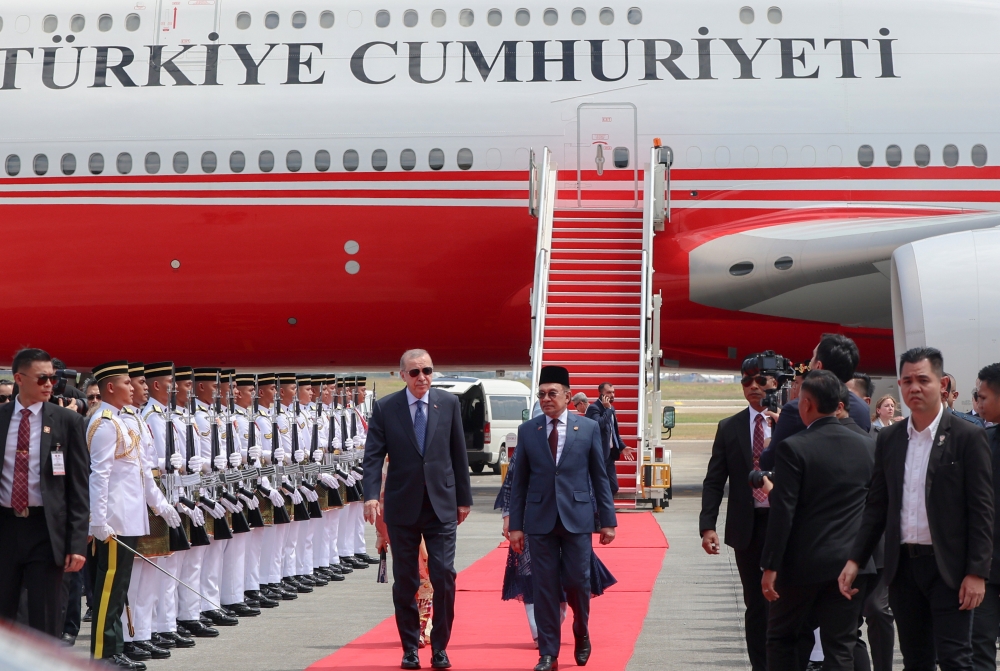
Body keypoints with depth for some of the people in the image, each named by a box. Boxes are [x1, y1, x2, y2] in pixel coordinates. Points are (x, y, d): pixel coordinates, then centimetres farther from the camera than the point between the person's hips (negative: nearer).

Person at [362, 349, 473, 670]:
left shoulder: (449, 403, 4)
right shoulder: (384, 408, 0)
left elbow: (458, 453, 7)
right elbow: (373, 455, -5)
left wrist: (464, 498, 8)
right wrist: (371, 495, -19)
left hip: (441, 504, 0)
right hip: (402, 507, 0)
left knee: (444, 576, -6)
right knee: (405, 582, 6)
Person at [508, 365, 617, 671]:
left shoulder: (589, 428, 2)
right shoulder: (527, 430, 5)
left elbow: (600, 477, 4)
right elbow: (519, 481, 6)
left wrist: (608, 520, 1)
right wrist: (516, 525, 2)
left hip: (576, 518, -1)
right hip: (540, 520, 1)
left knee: (577, 582, 2)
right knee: (544, 587, 1)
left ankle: (582, 636, 30)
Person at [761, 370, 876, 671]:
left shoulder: (793, 448, -13)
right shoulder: (867, 445, 3)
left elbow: (782, 511, -15)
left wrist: (771, 566, -12)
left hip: (803, 562, -4)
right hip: (850, 563, 4)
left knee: (782, 638, 13)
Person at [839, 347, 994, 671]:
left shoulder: (968, 437, -6)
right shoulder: (888, 439, 8)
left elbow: (981, 510, -8)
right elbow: (876, 505, 11)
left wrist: (977, 572, -14)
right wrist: (855, 560, 4)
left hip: (948, 567, -5)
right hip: (903, 566, 5)